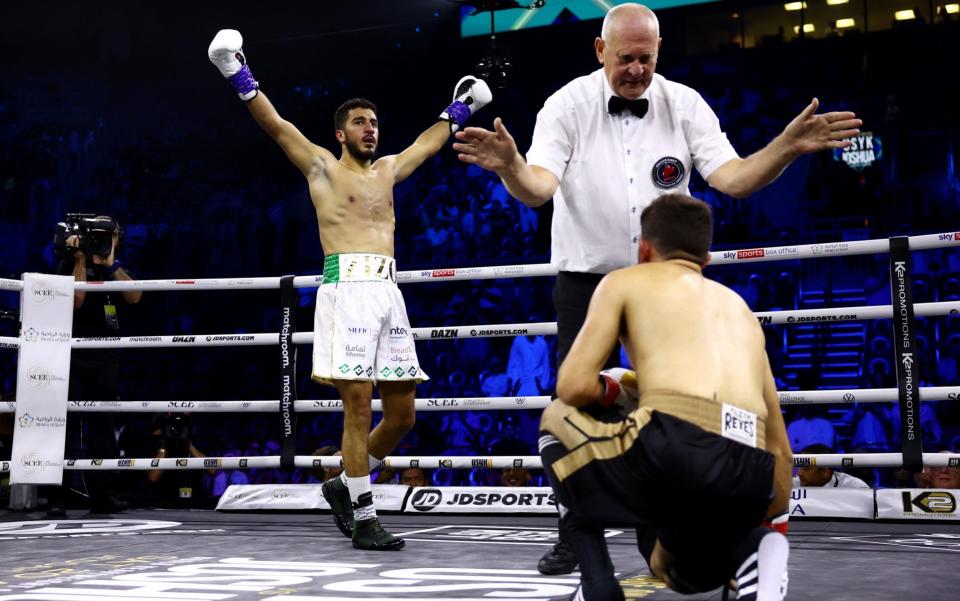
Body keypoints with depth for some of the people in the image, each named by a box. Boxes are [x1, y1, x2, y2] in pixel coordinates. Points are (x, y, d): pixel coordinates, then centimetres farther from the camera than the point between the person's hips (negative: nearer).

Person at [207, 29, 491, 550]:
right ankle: (363, 520, -4)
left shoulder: (388, 170, 24)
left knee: (402, 413, 4)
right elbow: (276, 126, 2)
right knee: (358, 404, -10)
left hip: (388, 291, 6)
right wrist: (239, 77, -5)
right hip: (347, 287, -6)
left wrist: (458, 108, 49)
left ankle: (345, 485, 24)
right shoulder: (323, 167, 9)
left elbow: (429, 142, 40)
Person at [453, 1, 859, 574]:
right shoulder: (568, 106, -10)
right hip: (586, 278, -1)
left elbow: (732, 177, -13)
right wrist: (509, 166, -46)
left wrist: (787, 146, -31)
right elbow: (538, 188, -23)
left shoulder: (685, 105, -5)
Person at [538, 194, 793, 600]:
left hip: (674, 450, -5)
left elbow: (574, 387, 7)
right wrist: (775, 524, 38)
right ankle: (750, 551, 1)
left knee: (556, 420, 27)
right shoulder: (740, 306, 33)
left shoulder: (624, 281, 19)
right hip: (749, 475, 6)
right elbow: (778, 445, 30)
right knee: (672, 567, 36)